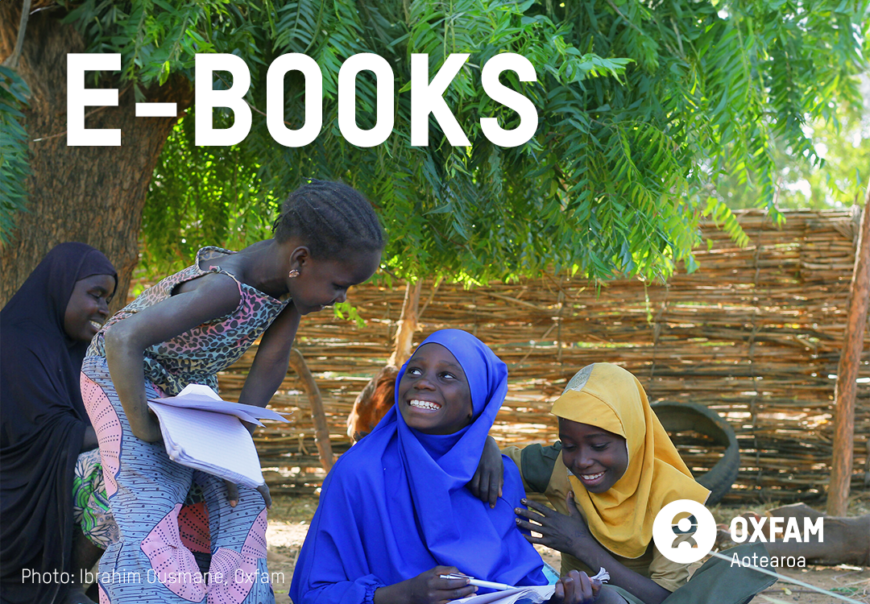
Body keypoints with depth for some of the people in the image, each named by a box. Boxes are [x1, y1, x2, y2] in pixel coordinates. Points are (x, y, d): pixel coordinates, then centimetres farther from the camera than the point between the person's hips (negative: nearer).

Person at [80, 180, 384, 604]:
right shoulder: (226, 288, -38)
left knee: (242, 504, -1)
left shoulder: (294, 281, -15)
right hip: (124, 378, -8)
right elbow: (122, 339, -44)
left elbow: (270, 366, -7)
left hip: (191, 387, 8)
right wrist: (143, 429, -35)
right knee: (151, 513, -21)